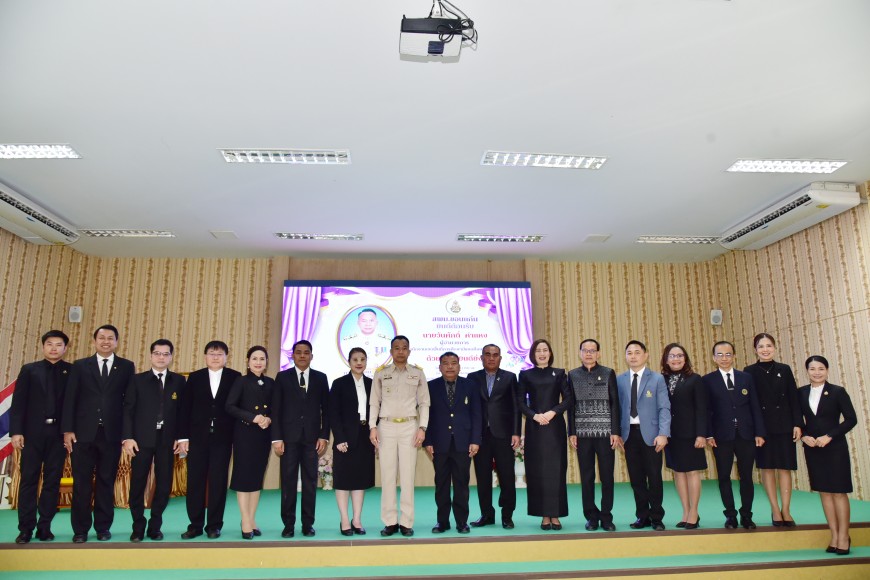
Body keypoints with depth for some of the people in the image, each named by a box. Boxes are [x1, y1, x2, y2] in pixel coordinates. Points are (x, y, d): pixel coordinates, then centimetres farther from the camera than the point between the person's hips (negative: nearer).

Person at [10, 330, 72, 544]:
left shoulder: (72, 371, 4)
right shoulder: (29, 370, 7)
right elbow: (18, 403, 2)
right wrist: (16, 431, -6)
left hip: (58, 434, 0)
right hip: (33, 432, 0)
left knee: (53, 481, 4)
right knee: (29, 480, 4)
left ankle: (44, 527, 12)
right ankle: (26, 528, 11)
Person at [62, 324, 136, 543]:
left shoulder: (127, 367, 4)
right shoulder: (80, 366, 7)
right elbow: (70, 399, 3)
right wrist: (67, 429, -5)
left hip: (112, 434, 0)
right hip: (83, 433, 1)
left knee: (106, 482, 7)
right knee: (81, 482, 6)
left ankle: (103, 527, 19)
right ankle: (80, 529, 17)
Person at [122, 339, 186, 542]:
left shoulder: (179, 381, 7)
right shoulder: (137, 380, 5)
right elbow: (128, 410, 1)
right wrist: (127, 437, -8)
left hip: (167, 440, 1)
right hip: (141, 440, -1)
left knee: (164, 485, 4)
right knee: (137, 485, 4)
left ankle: (155, 527, 18)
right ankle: (138, 528, 17)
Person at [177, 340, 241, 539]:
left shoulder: (235, 377, 1)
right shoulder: (195, 377, 7)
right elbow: (185, 408, 5)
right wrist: (183, 436, -1)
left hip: (222, 438, -1)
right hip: (197, 437, 2)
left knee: (218, 482, 4)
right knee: (195, 482, 5)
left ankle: (214, 525, 14)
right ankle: (195, 525, 16)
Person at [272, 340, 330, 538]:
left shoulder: (320, 378, 8)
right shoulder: (282, 377, 5)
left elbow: (326, 409, 7)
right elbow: (276, 410, 2)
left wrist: (324, 436, -1)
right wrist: (276, 438, -5)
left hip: (312, 437, 1)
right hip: (289, 437, -1)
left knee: (310, 482, 4)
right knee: (288, 482, 3)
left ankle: (308, 524, 13)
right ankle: (288, 524, 12)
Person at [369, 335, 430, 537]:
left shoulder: (418, 373, 5)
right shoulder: (381, 373, 5)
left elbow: (424, 403, 6)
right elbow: (374, 402, 6)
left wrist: (422, 428, -4)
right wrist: (373, 427, -3)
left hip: (409, 426, 0)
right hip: (386, 426, 1)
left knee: (408, 475, 0)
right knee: (387, 475, 1)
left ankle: (406, 522, 7)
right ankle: (390, 522, 9)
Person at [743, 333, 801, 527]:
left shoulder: (784, 369, 4)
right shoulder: (749, 371, 0)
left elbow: (794, 399, 3)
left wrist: (797, 424, -4)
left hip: (784, 426, 1)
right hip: (761, 427, -1)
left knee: (785, 468, 4)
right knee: (767, 468, 5)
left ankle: (786, 510, 11)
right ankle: (775, 509, 14)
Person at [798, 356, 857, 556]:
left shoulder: (837, 392, -6)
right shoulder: (801, 393, 3)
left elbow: (851, 419, -7)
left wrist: (829, 436, -14)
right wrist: (804, 436, -9)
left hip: (834, 447, -3)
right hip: (812, 448, 3)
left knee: (838, 492, 0)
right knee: (824, 492, 8)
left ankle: (844, 536, 12)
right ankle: (834, 535, 16)